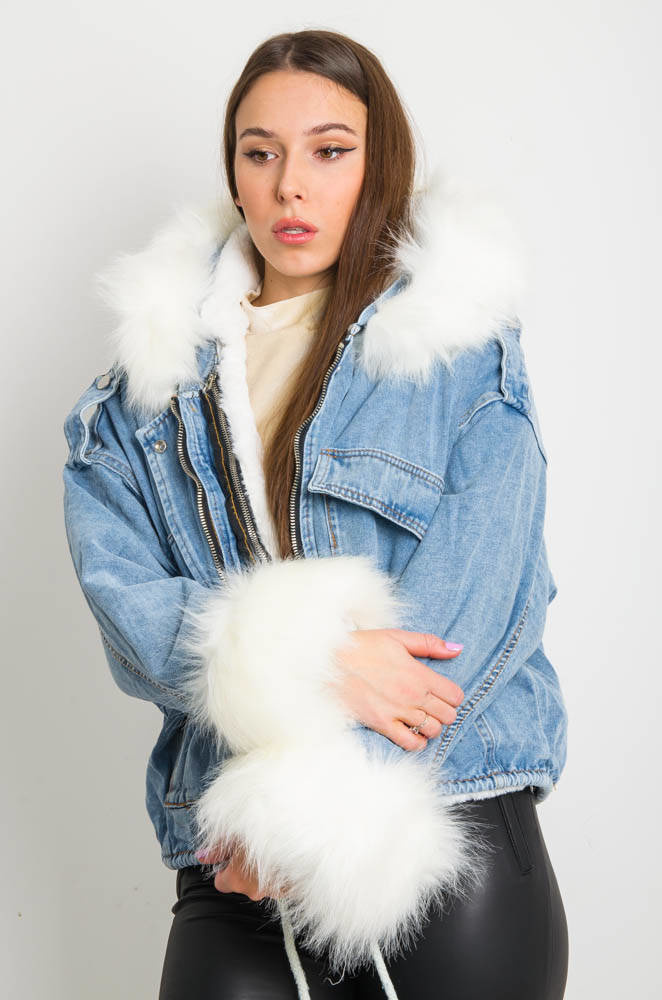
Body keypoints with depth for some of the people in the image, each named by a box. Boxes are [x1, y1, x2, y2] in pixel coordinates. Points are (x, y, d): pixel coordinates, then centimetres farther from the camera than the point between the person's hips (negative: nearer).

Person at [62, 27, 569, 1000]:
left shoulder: (463, 348, 3)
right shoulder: (154, 373, 10)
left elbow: (475, 596, -8)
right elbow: (121, 599, -1)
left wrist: (317, 800, -15)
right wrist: (303, 659, -18)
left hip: (453, 814, -1)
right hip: (237, 848, 1)